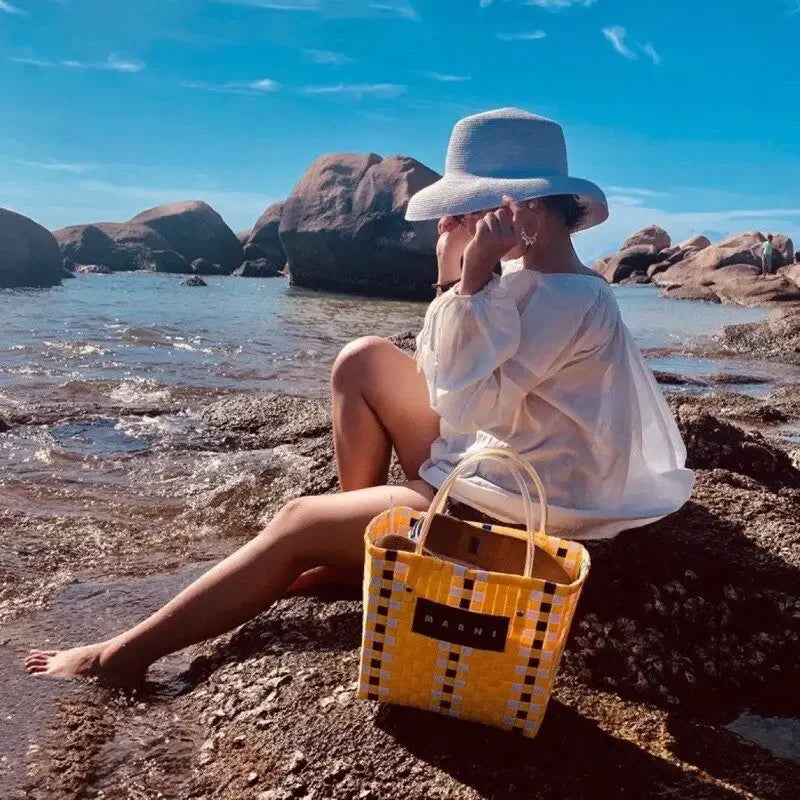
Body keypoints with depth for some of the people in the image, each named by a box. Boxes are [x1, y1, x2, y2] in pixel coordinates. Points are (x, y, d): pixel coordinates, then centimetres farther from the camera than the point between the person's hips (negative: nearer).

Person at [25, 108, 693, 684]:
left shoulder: (572, 298, -22)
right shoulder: (535, 281, 8)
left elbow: (465, 403, -27)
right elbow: (440, 376, 7)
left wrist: (474, 282, -25)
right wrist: (454, 279, -6)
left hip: (513, 508, -9)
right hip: (490, 464, 10)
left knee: (299, 524, -10)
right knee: (365, 360, 6)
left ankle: (126, 654, 3)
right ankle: (353, 550, 9)